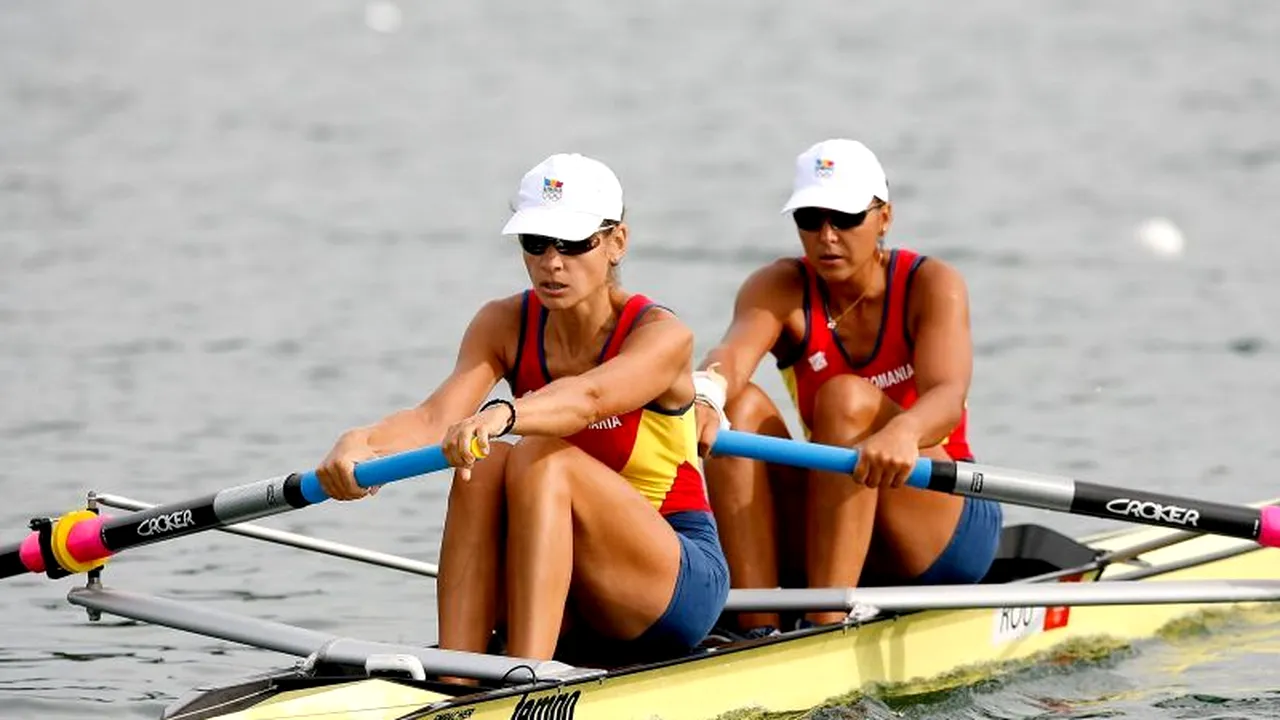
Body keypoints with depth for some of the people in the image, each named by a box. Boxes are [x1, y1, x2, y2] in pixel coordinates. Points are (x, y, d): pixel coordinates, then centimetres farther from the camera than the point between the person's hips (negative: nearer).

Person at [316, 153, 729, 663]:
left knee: (540, 459, -30)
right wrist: (361, 443, -43)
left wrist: (502, 415, -59)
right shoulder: (505, 326, -2)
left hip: (686, 580, -4)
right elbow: (436, 417, -20)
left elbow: (587, 397, -38)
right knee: (483, 467, -25)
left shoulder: (662, 336, -15)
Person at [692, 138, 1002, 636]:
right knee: (741, 407, -21)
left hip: (951, 532, -3)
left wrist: (904, 432, -53)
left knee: (846, 398, -29)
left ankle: (825, 628, -37)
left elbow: (947, 396, -29)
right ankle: (757, 629, -32)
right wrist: (705, 394, -51)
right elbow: (733, 353, -26)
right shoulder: (780, 290, -2)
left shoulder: (931, 285, -9)